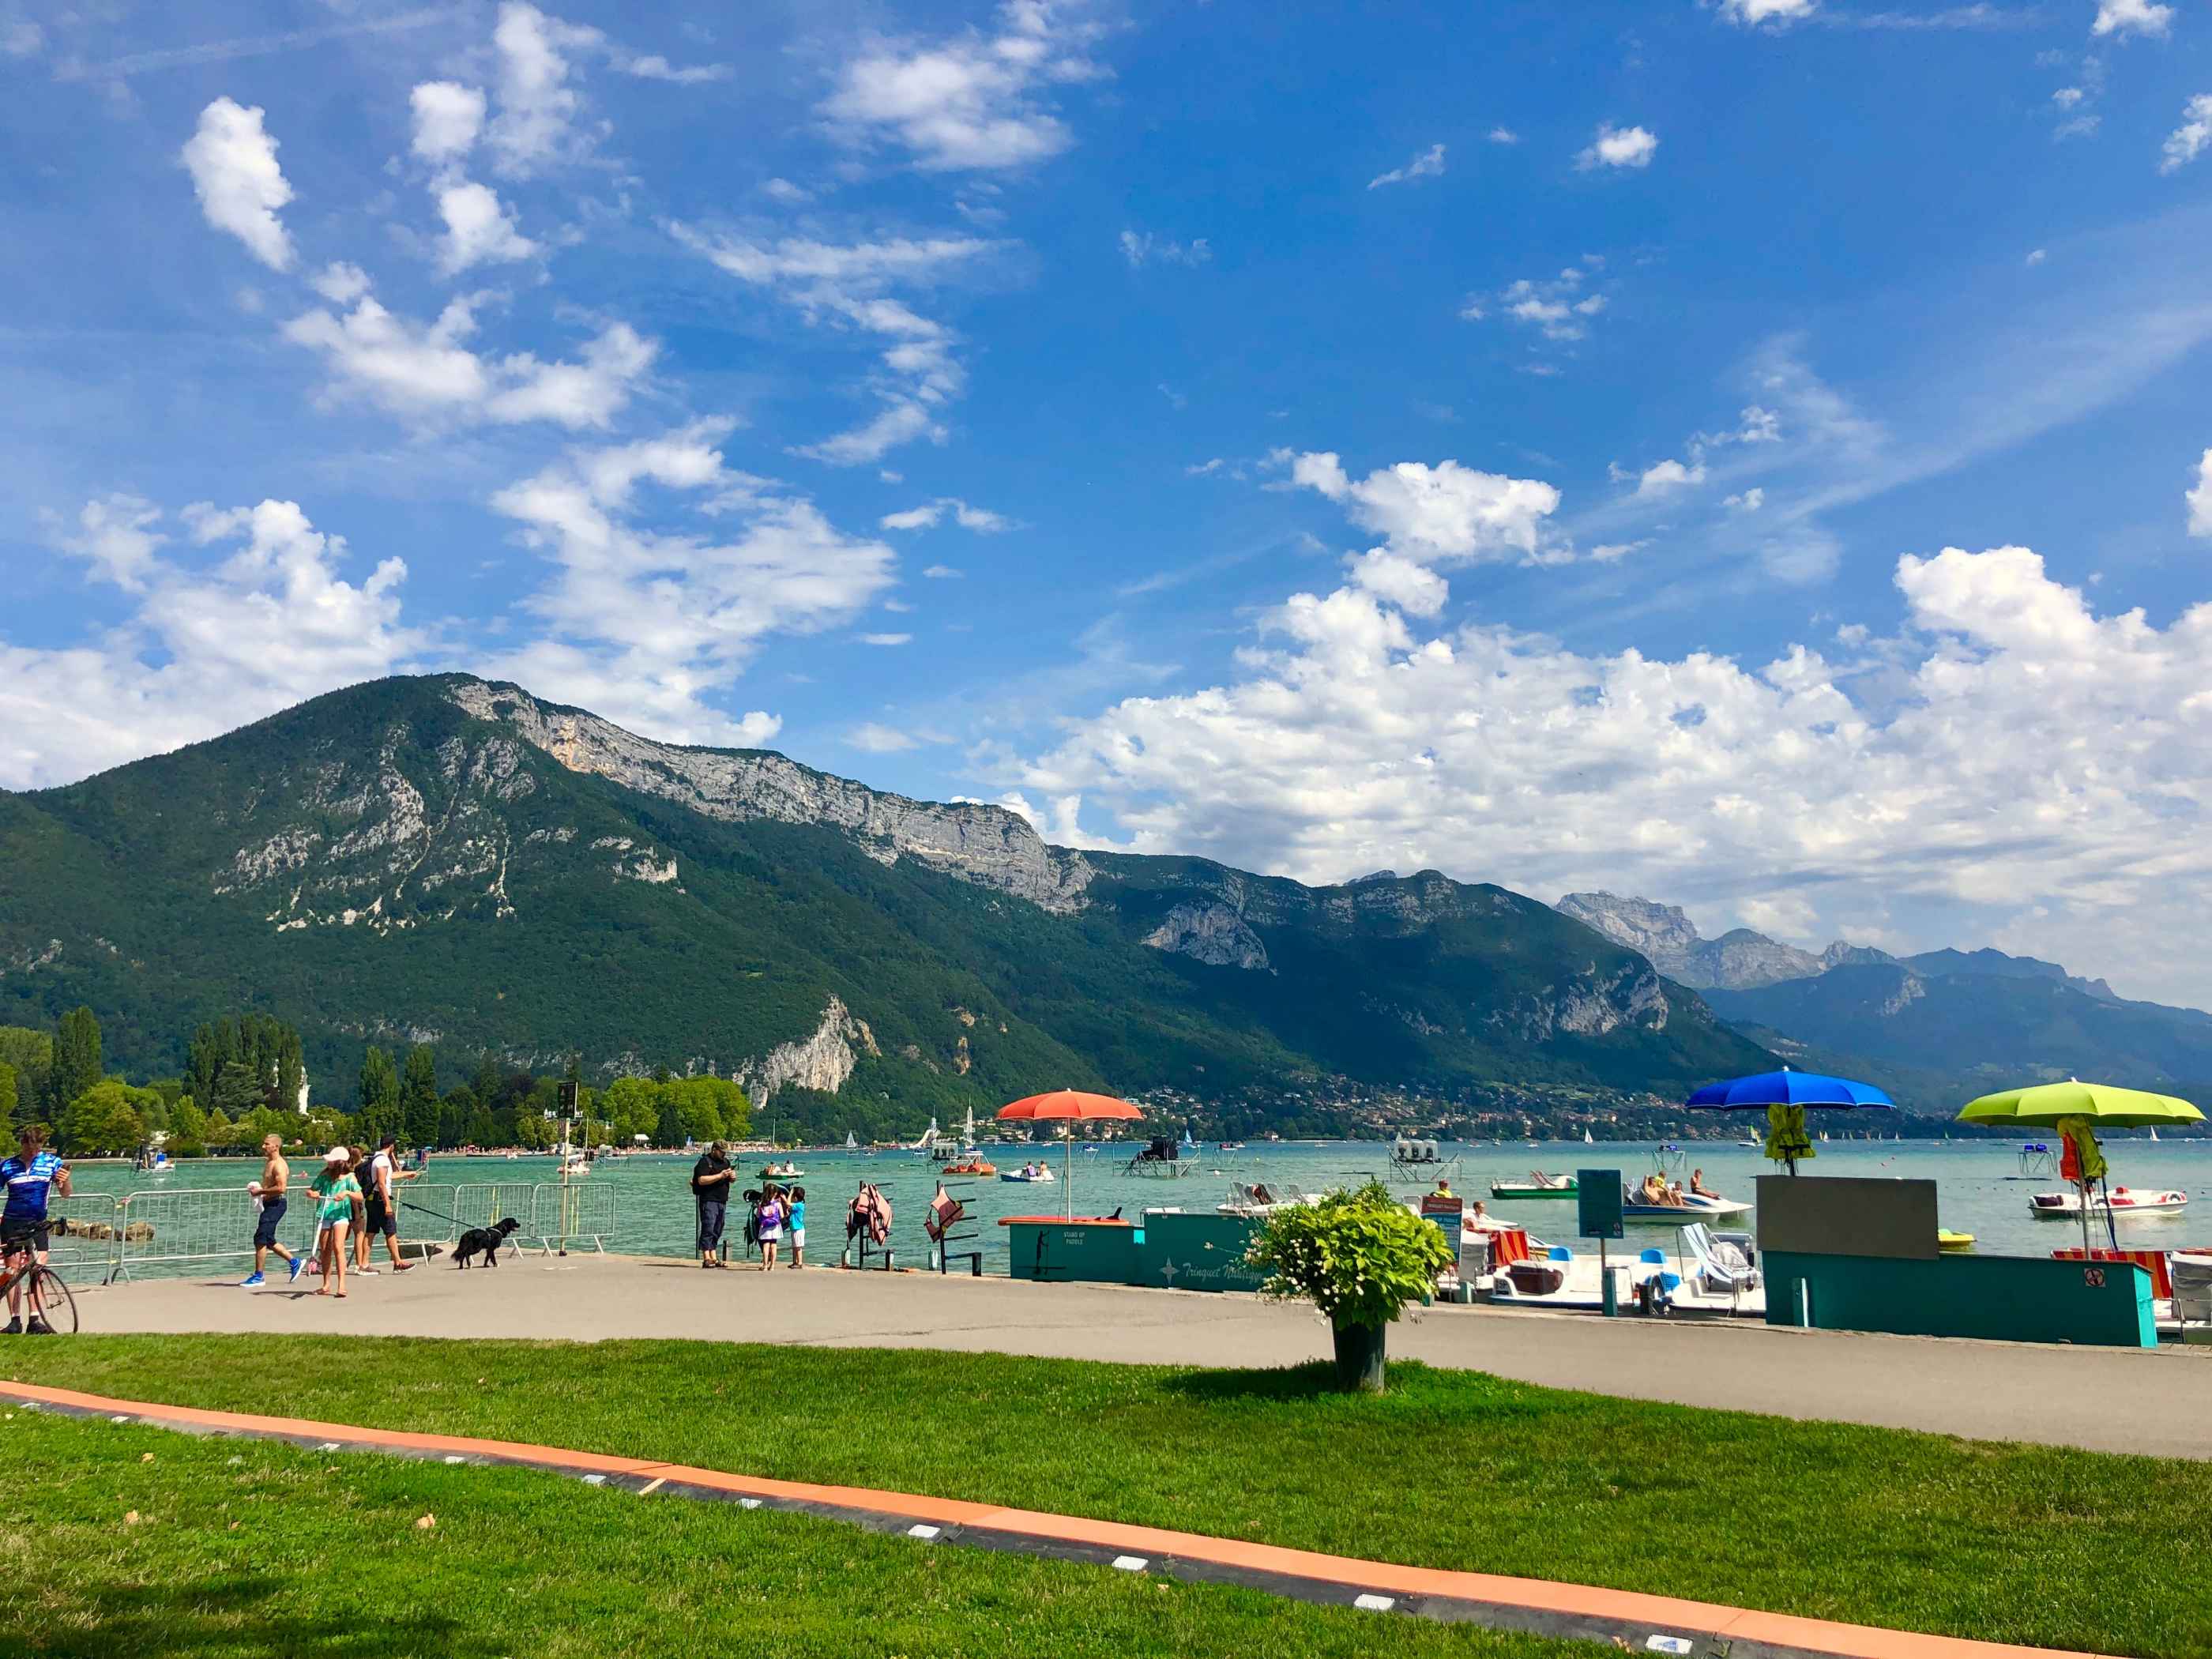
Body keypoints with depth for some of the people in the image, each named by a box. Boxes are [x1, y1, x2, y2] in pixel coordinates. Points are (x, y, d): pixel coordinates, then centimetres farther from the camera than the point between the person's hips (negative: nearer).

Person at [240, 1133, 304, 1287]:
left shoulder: (279, 1165, -16)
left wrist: (261, 1191, -18)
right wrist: (258, 1189, 10)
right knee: (268, 1240, 14)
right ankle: (294, 1262, 23)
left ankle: (258, 1276, 0)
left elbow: (281, 1188, -26)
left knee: (260, 1239, -7)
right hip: (268, 1205, 10)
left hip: (275, 1204, -10)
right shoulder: (269, 1162, 15)